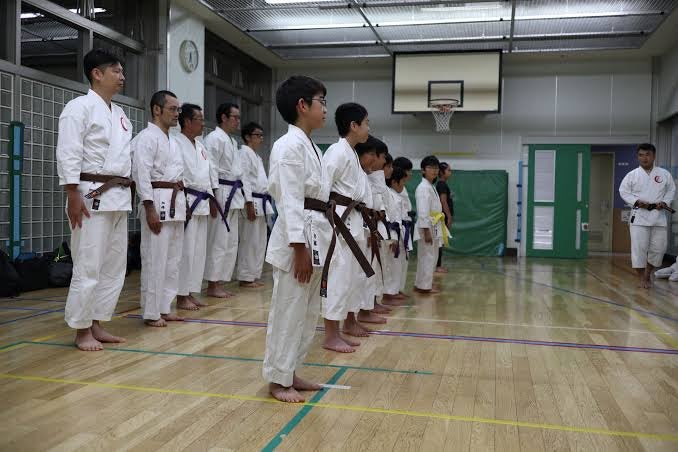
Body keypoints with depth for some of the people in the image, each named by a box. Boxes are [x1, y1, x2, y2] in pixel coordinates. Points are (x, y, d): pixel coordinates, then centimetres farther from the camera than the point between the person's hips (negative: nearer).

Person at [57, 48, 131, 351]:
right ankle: (81, 331, 8)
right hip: (91, 196, -8)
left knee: (114, 266, 10)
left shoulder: (119, 114, 17)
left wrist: (125, 192, 16)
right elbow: (68, 155, -14)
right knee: (88, 266, -5)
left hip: (119, 198, 8)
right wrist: (73, 196, -19)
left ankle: (96, 325, 21)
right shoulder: (80, 107, -7)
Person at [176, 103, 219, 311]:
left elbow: (209, 174, 23)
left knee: (199, 250, 11)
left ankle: (191, 293, 19)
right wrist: (183, 204, -20)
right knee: (186, 250, -8)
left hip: (201, 203, 9)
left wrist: (211, 199, 18)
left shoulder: (200, 146, 18)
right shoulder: (177, 144, -9)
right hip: (187, 201, -9)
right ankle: (181, 296, 1)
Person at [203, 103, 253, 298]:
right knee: (218, 241, -6)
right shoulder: (214, 138, -9)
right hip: (221, 194, -10)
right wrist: (212, 198, -22)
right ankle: (212, 285, 3)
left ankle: (218, 283, 19)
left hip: (234, 196, 10)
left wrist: (247, 199, 20)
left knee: (231, 243, 11)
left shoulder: (233, 142, 20)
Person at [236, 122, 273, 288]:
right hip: (252, 202, -10)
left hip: (261, 203, 10)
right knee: (249, 241, -7)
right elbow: (243, 180, -16)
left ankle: (254, 275, 19)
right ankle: (245, 278, 0)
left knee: (260, 241, 12)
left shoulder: (257, 156, 22)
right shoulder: (244, 153, -8)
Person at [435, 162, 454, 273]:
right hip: (443, 216, -10)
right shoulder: (442, 185, -13)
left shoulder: (441, 184, 15)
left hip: (443, 217, 10)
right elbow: (443, 202, -19)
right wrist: (449, 217, -18)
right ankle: (437, 266, -2)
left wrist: (450, 216, 19)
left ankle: (438, 265, 15)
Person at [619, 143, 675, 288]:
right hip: (639, 215, -2)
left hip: (658, 215, 2)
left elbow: (671, 190, 11)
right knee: (639, 247, -7)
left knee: (659, 248, 6)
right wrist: (636, 202, -13)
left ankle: (648, 272, 29)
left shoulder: (664, 174, 4)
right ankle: (643, 278, 6)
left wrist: (664, 203, -6)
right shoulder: (632, 175, -1)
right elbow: (623, 191, 1)